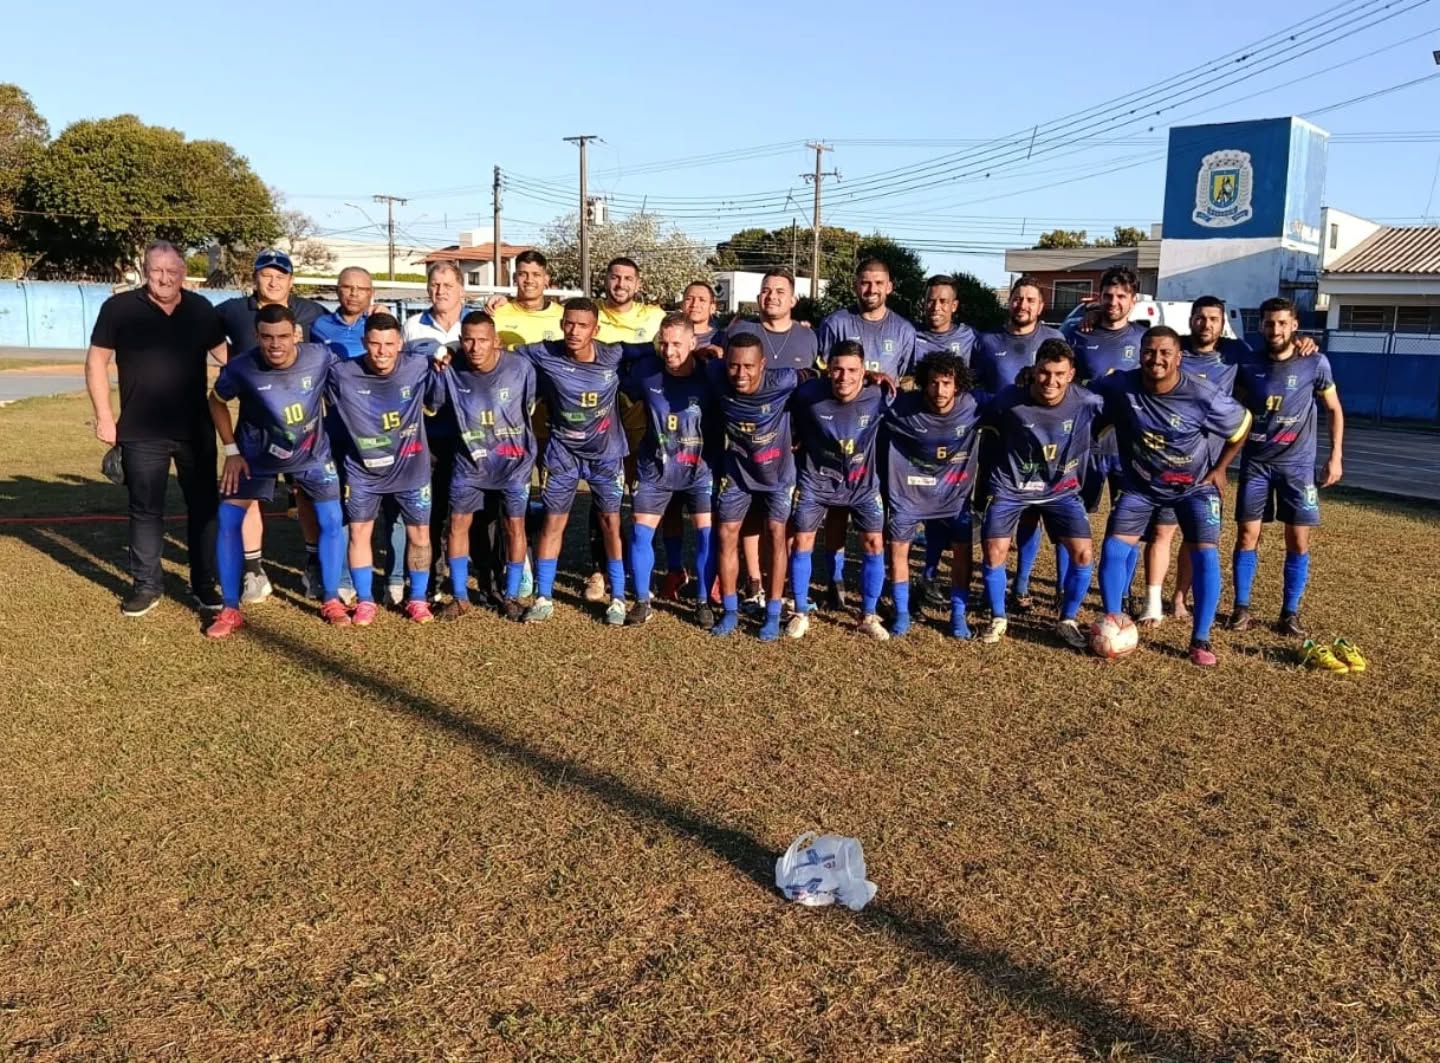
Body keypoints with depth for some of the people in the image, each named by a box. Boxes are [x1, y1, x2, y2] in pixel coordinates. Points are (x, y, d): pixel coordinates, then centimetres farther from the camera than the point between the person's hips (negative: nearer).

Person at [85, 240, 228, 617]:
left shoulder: (200, 308, 4)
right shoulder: (119, 308, -4)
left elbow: (222, 351, 17)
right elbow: (97, 361, -1)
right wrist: (104, 416, -6)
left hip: (196, 429, 3)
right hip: (142, 433, -2)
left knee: (203, 507, 8)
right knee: (145, 510, 6)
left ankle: (204, 583, 20)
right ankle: (146, 586, 18)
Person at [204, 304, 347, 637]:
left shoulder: (321, 358, -26)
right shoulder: (241, 368, -25)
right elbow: (217, 401, -4)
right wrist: (231, 450, -7)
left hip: (311, 452, 0)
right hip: (256, 455, 0)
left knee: (332, 520, -4)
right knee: (228, 520, -8)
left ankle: (330, 600, 14)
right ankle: (230, 610, 3)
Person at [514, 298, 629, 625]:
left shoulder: (614, 356, -16)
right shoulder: (544, 355, -17)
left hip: (605, 454, 0)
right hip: (562, 454, 0)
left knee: (611, 523, 5)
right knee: (553, 523, 6)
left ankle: (618, 598, 17)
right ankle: (543, 598, 17)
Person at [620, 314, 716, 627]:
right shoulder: (645, 370, -13)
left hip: (700, 468, -1)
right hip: (655, 468, 1)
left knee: (707, 533, -6)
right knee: (641, 532, -1)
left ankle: (704, 602, 10)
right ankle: (642, 601, 13)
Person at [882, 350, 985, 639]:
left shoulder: (973, 406, -19)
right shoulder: (903, 406, -22)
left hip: (954, 492, 1)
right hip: (908, 490, -1)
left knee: (962, 551, 0)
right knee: (898, 548, 0)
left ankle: (958, 616, 16)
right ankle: (902, 614, 16)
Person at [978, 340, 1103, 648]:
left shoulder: (1088, 403, -19)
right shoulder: (1010, 399, -19)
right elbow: (988, 431, 0)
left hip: (1061, 488, 1)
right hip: (1010, 486, -1)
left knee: (1084, 552, -9)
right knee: (994, 551, -11)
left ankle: (1068, 621, 13)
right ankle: (998, 619, 13)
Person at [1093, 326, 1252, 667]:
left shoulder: (1203, 396, -24)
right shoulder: (1120, 386, -23)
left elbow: (1242, 425, -5)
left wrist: (1219, 469, -1)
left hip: (1194, 485, -1)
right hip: (1140, 485, 1)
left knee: (1205, 555, -11)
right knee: (1113, 549, -9)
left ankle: (1200, 641, 0)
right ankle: (1113, 622, 10)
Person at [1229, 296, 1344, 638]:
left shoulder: (1315, 364, -5)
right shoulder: (1248, 364, -1)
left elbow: (1334, 410, 5)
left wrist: (1336, 456, -1)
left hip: (1297, 464, -1)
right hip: (1255, 462, 1)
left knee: (1299, 541, 0)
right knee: (1247, 535, 0)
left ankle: (1290, 612, 12)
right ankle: (1241, 607, 11)